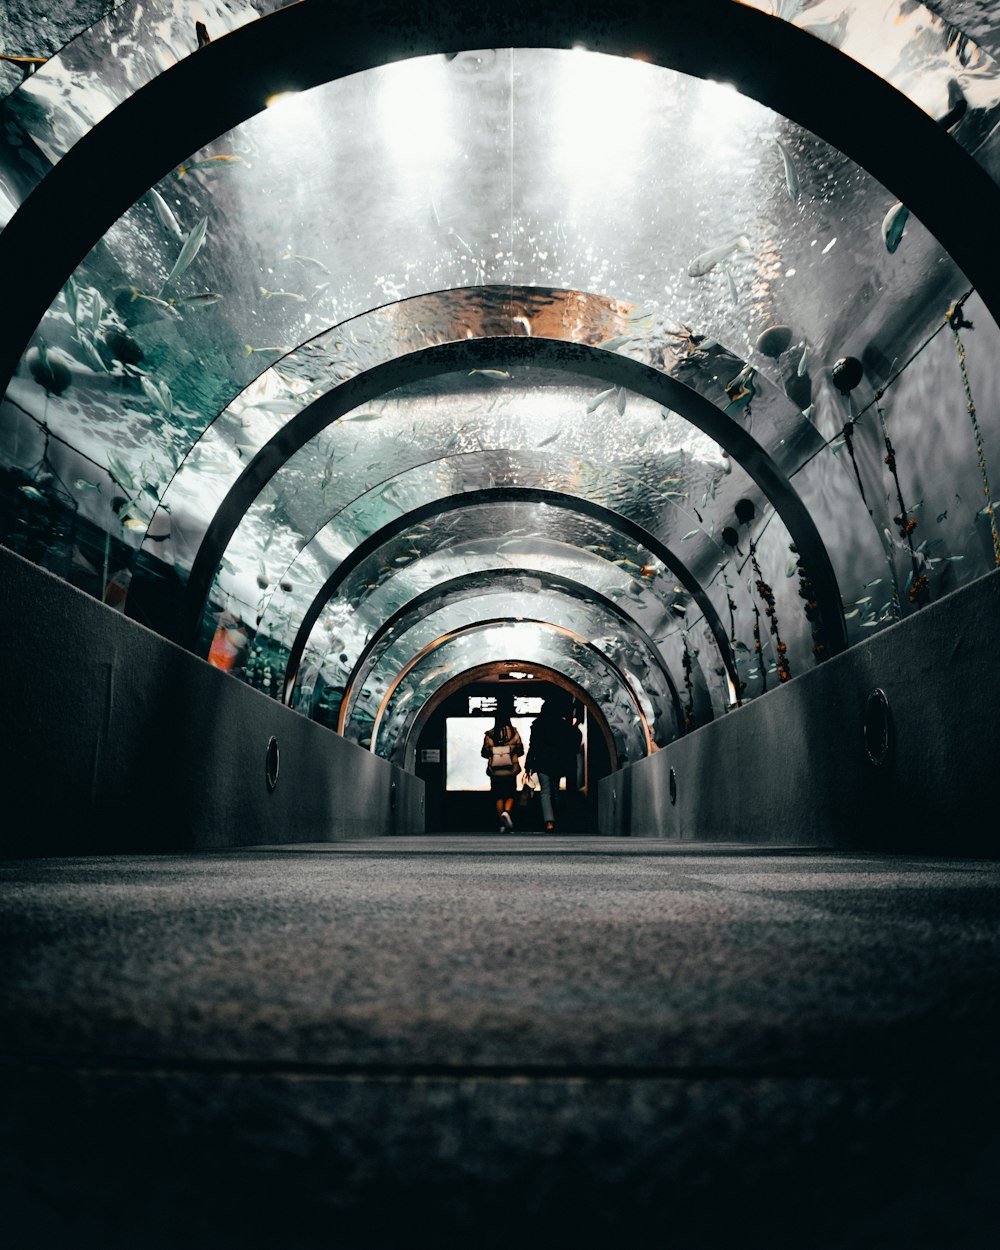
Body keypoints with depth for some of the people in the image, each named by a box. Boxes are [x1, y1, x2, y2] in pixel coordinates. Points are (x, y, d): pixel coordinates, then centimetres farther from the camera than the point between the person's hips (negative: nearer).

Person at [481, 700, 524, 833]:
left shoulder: (490, 735, -6)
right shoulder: (514, 733, -6)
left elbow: (485, 753, 0)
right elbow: (520, 751, 0)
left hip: (495, 772, 0)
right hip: (511, 771, 0)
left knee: (498, 796, 10)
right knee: (510, 794, 13)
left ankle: (503, 824, 7)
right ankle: (506, 812, -16)